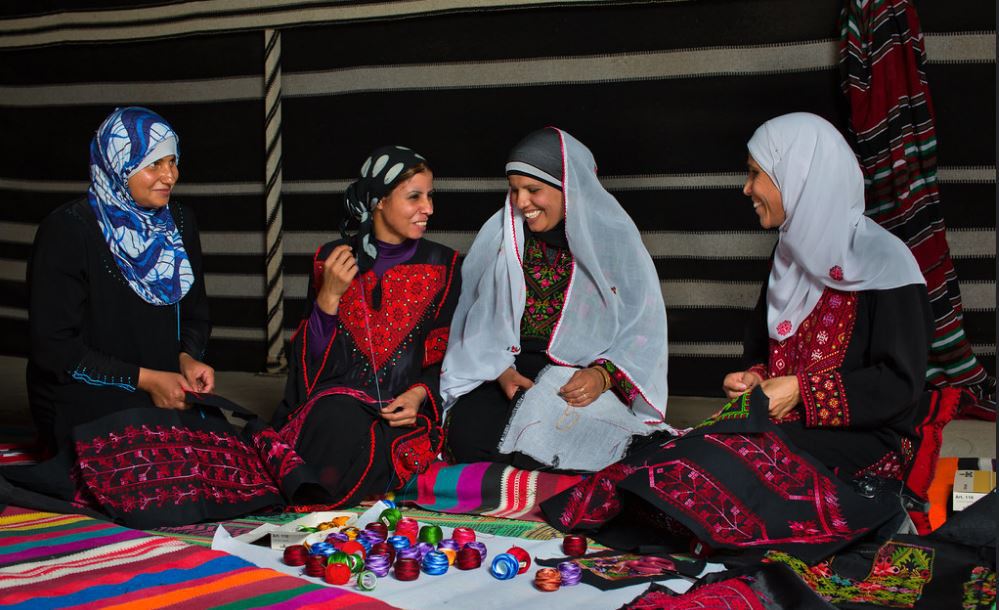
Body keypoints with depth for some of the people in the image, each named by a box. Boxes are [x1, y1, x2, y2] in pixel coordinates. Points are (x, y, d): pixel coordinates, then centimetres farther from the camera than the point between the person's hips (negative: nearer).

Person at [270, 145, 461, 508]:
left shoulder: (442, 265, 6)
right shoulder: (332, 259, 6)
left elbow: (449, 354, 9)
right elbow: (310, 357, 4)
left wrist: (419, 393, -11)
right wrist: (329, 296, -11)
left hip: (406, 408, 0)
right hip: (338, 396, 0)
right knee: (337, 429, -35)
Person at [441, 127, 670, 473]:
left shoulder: (614, 237, -2)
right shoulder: (499, 234, 6)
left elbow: (643, 327, -3)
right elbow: (478, 318, 8)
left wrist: (603, 375, -20)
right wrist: (499, 369, -9)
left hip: (586, 373, -3)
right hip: (512, 365, 3)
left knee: (543, 448, -32)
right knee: (467, 436, -25)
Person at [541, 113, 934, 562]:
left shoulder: (882, 263, -12)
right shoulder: (793, 252, 13)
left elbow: (901, 384, -15)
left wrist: (802, 390, -18)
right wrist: (755, 377, 1)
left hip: (859, 448, -7)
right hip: (785, 422, 7)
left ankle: (582, 511, -29)